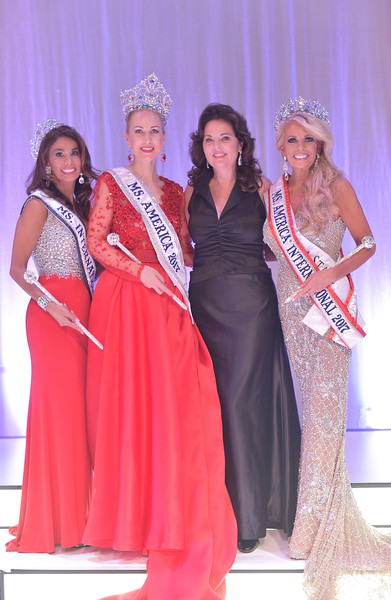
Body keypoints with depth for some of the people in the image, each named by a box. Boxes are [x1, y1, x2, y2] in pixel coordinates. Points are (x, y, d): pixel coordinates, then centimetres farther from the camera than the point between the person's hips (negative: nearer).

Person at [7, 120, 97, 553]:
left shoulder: (80, 204, 19)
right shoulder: (40, 204, -2)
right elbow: (17, 267, -6)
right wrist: (48, 303, -19)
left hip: (82, 312, 7)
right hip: (52, 312, -7)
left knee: (81, 405, 6)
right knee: (58, 406, -6)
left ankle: (76, 513, 15)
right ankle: (53, 522, 3)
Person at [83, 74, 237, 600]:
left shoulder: (174, 192, 17)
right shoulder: (112, 182, 4)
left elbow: (185, 250, 16)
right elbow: (96, 242, -3)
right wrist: (141, 270, -11)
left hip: (169, 306, 4)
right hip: (125, 302, -4)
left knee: (176, 407, -1)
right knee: (131, 403, -2)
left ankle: (174, 514, 9)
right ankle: (130, 514, 11)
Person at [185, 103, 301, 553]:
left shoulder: (261, 188, 5)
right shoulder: (191, 191, 13)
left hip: (251, 307, -3)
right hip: (205, 306, 3)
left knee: (243, 401, -5)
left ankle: (250, 515, 5)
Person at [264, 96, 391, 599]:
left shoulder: (335, 186, -1)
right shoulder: (274, 192, 10)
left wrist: (330, 274, -16)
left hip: (329, 305, -4)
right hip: (290, 308, 4)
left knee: (323, 405, -8)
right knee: (310, 404, 6)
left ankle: (317, 527, 1)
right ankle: (322, 518, 19)